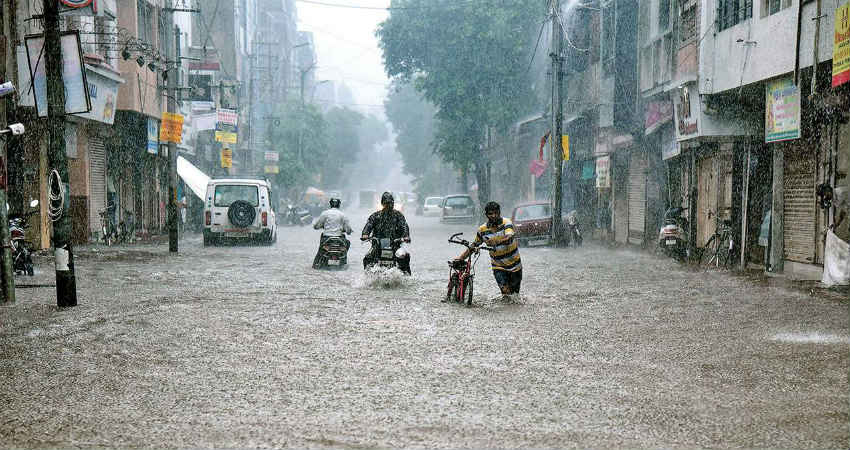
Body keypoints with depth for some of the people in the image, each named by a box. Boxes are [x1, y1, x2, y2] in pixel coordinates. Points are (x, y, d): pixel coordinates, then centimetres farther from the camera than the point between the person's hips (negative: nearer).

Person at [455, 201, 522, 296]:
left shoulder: (506, 223, -12)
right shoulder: (482, 229, -4)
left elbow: (508, 236, -33)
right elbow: (474, 245, 8)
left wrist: (495, 239, -52)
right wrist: (461, 257, -1)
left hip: (514, 265, -1)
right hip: (498, 267, 1)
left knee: (515, 293, 10)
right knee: (506, 292, -14)